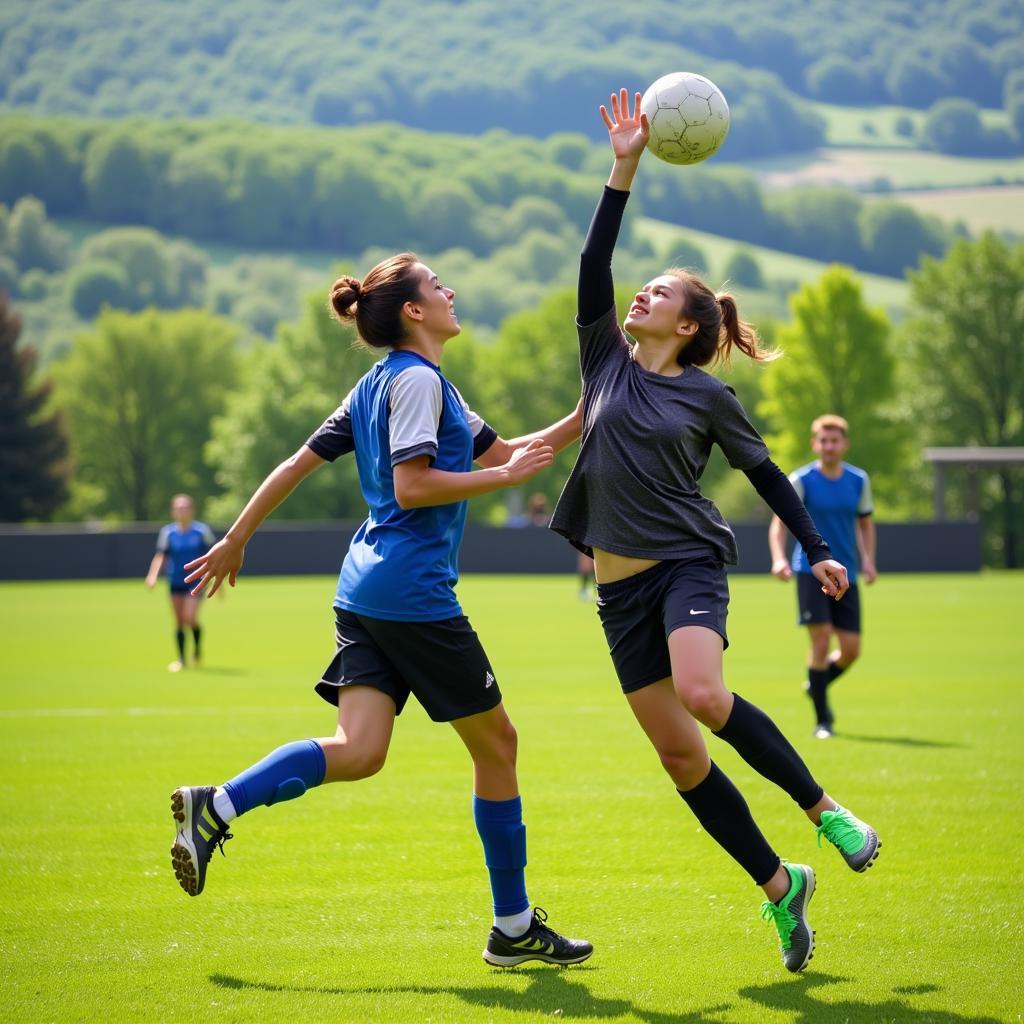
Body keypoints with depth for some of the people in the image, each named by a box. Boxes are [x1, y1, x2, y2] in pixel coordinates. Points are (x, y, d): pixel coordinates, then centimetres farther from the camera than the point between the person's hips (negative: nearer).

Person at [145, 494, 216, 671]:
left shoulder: (202, 531, -5)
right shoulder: (168, 532, -2)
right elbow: (161, 556, -4)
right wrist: (153, 575, -21)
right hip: (176, 582, 2)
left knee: (190, 618, -15)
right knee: (179, 622, 4)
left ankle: (197, 649, 12)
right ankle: (181, 659, 16)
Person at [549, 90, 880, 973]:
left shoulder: (707, 395, 2)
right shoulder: (608, 362, 9)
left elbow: (768, 475, 10)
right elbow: (593, 266, -1)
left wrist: (820, 553, 5)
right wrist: (624, 171, -7)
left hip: (688, 560, -4)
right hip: (621, 583, 4)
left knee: (702, 694, -31)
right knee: (678, 753, -1)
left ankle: (825, 810, -12)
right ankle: (778, 887, 10)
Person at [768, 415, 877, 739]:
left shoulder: (859, 480, 5)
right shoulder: (800, 480, -6)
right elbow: (779, 523, -7)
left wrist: (868, 560, 3)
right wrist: (779, 558, -24)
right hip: (811, 570, -4)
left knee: (851, 649, 0)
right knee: (821, 639, -13)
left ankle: (817, 686, 32)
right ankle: (822, 719, -2)